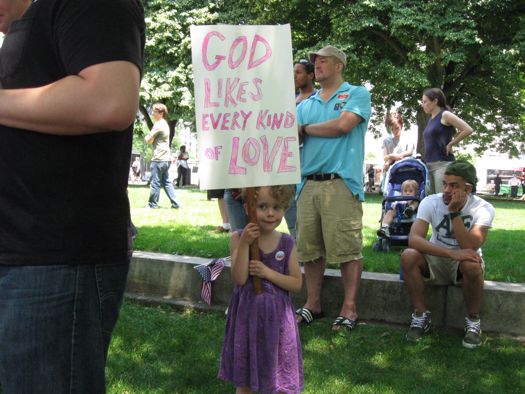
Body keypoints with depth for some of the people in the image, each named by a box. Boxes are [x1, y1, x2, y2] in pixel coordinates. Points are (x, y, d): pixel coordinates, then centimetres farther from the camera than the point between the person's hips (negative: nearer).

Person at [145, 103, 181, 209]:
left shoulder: (158, 125, -13)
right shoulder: (165, 124, 17)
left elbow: (149, 140, -12)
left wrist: (146, 137, 7)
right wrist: (151, 138, 5)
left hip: (159, 158, -10)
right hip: (166, 158, 10)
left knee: (155, 182, -1)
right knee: (166, 181, 12)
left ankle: (152, 204, 5)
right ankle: (175, 203, 7)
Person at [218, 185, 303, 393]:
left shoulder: (287, 243, -3)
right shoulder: (238, 238, -7)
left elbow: (297, 284, -3)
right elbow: (239, 279, -17)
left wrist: (268, 272, -16)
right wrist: (244, 244, -24)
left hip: (276, 316, 1)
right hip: (246, 313, 0)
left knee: (278, 377, 8)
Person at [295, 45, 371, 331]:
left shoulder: (357, 94, 6)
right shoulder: (305, 105, 23)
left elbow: (343, 125, -10)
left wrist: (306, 128, 3)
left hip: (341, 184, -5)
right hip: (308, 184, 6)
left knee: (347, 249, -5)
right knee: (310, 248, 7)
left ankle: (349, 308, 3)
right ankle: (312, 304, 18)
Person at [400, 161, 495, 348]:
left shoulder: (483, 209, -17)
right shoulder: (431, 202, -14)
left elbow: (470, 248, -30)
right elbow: (413, 239, -30)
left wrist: (454, 212, -33)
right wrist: (451, 253, -42)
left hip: (464, 264, -1)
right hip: (436, 261, 1)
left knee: (471, 264, -37)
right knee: (408, 256, -29)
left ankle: (473, 320, -10)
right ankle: (421, 315, -11)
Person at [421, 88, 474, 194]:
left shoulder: (445, 115, -5)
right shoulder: (431, 119, 17)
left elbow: (468, 130, -12)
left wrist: (450, 144, -7)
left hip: (443, 164, -8)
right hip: (429, 165, 8)